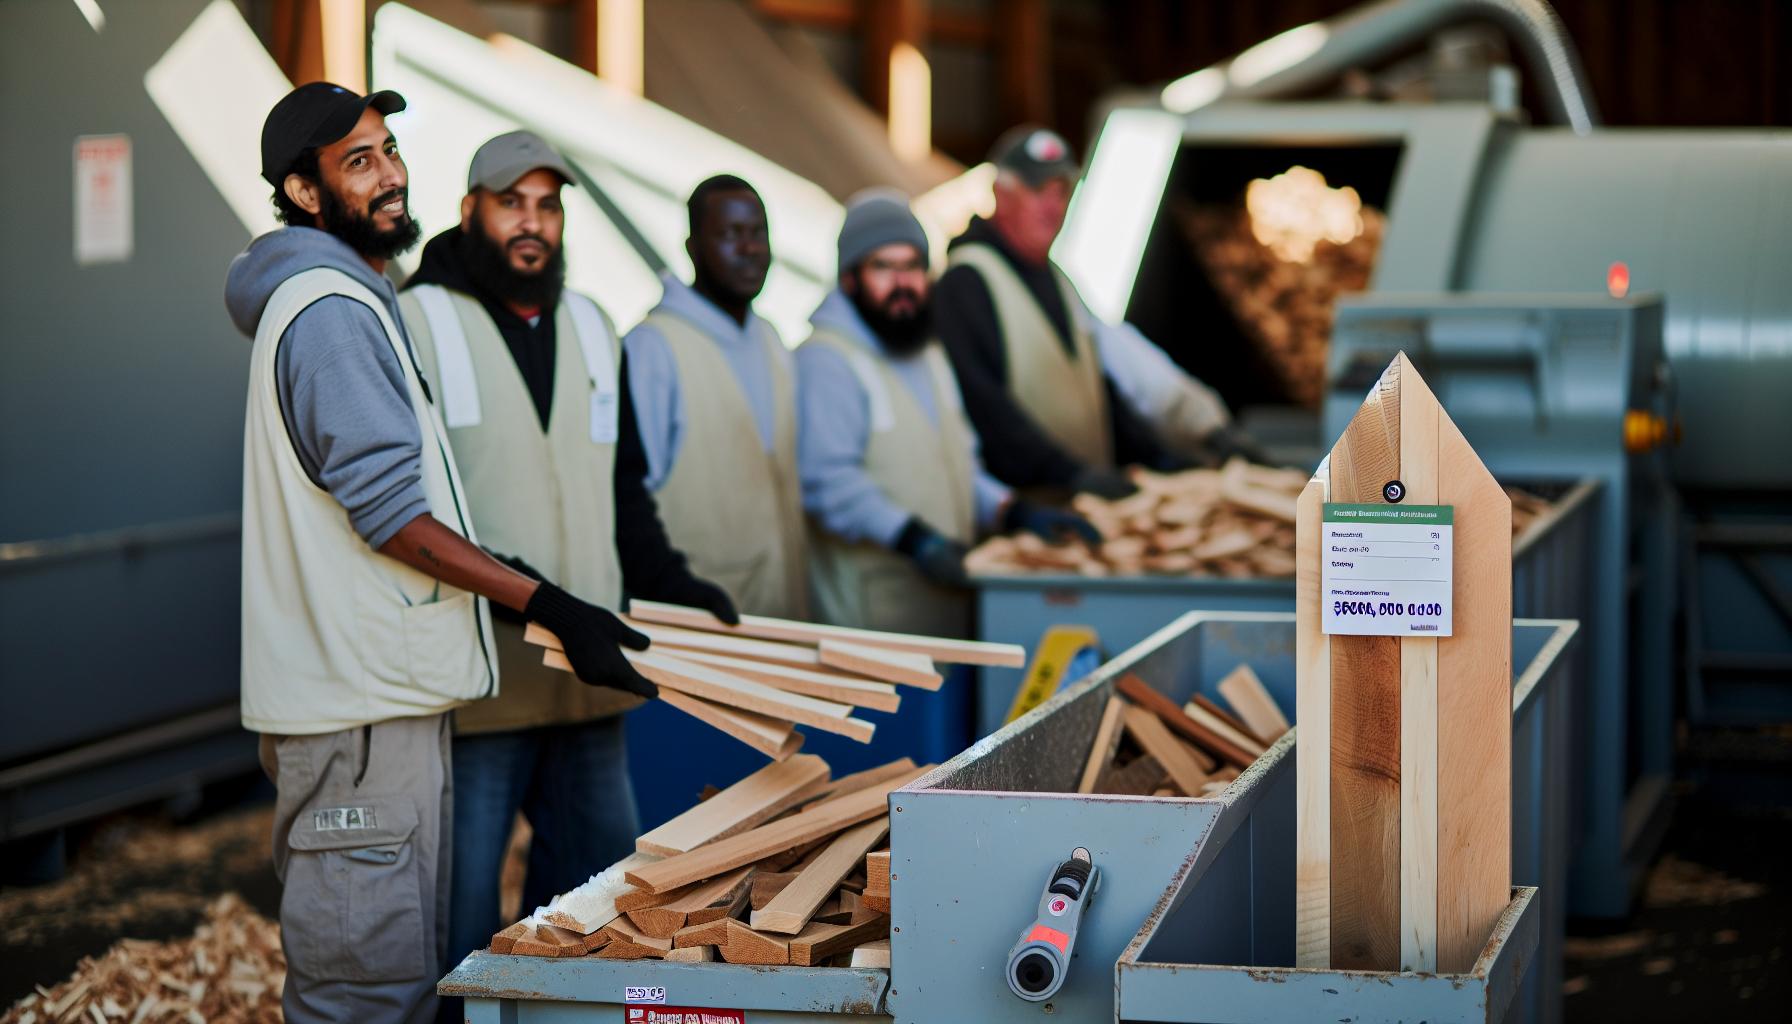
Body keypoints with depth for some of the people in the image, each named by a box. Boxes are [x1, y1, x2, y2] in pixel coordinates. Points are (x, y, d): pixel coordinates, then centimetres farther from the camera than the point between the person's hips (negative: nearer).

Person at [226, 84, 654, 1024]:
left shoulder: (347, 300, 20)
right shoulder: (329, 311, -14)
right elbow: (391, 513, -19)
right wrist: (548, 607, -19)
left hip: (373, 690, 11)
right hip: (360, 701, -11)